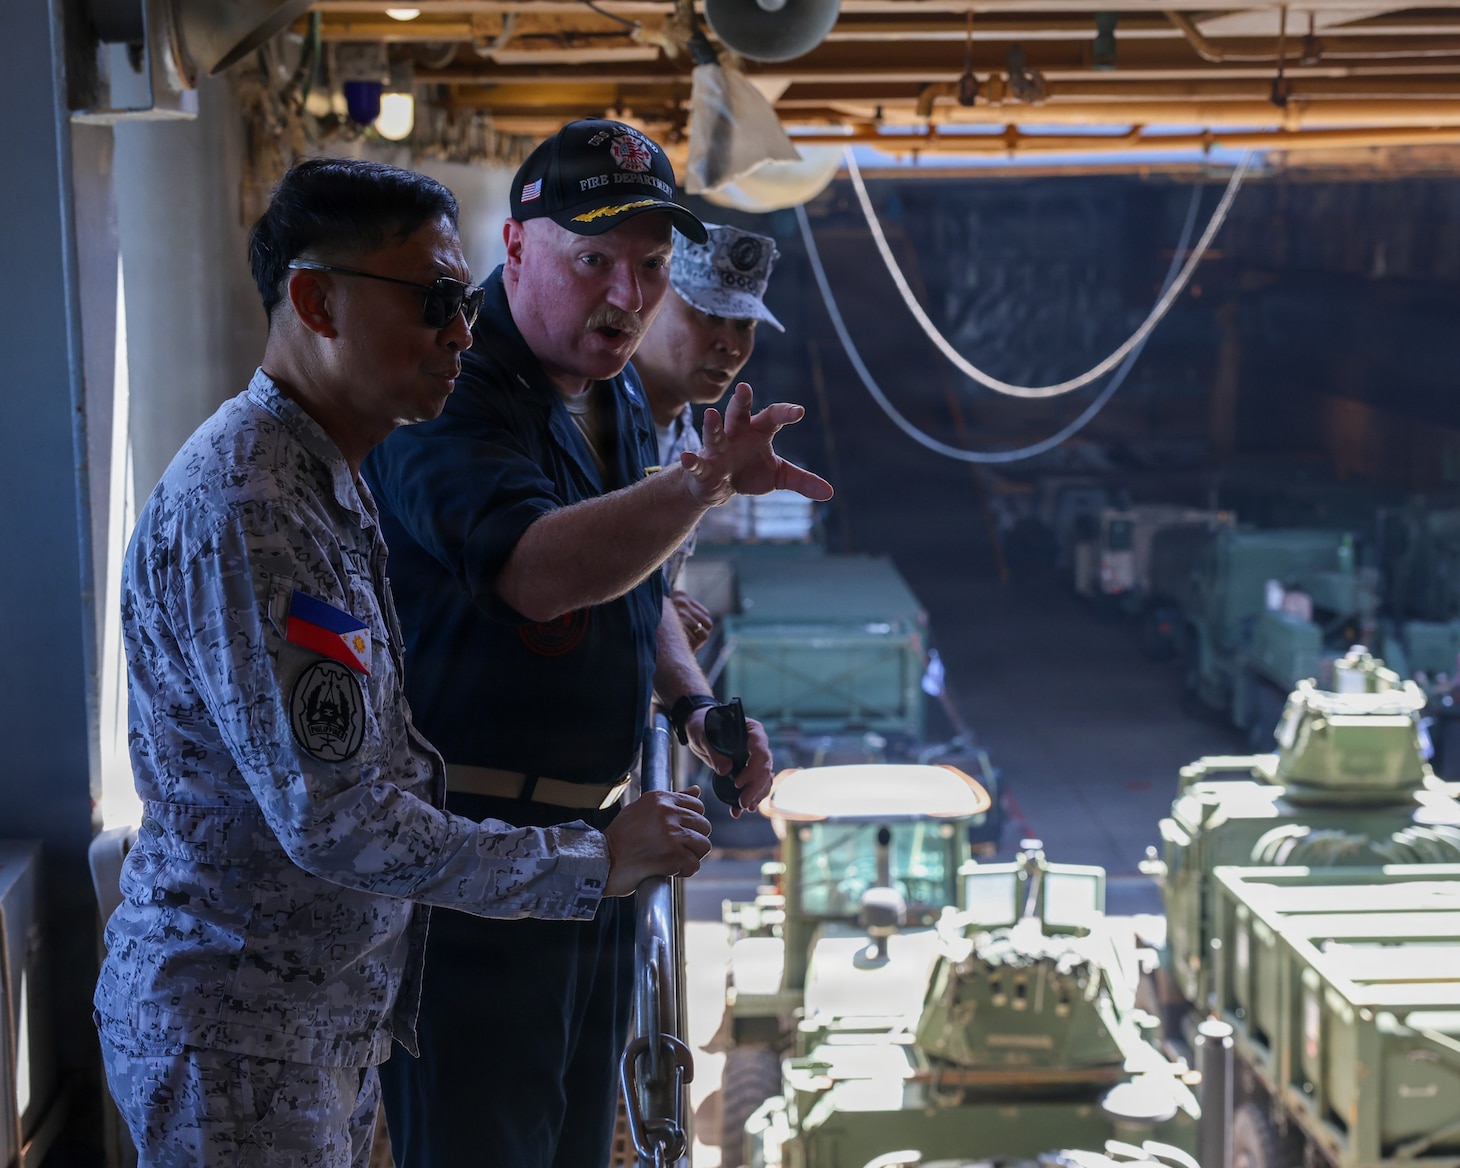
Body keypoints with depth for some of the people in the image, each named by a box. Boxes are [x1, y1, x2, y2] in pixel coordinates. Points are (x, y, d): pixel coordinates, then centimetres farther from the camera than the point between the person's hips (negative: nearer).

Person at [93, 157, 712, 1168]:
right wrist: (592, 863, -18)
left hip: (335, 1020, 10)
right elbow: (331, 819, -27)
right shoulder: (242, 507, -23)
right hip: (241, 1036, -10)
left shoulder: (331, 482, 10)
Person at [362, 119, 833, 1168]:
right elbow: (537, 572, -38)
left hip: (593, 838, 9)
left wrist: (695, 704, 7)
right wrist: (706, 481, -51)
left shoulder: (617, 396, 10)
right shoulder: (452, 400, -20)